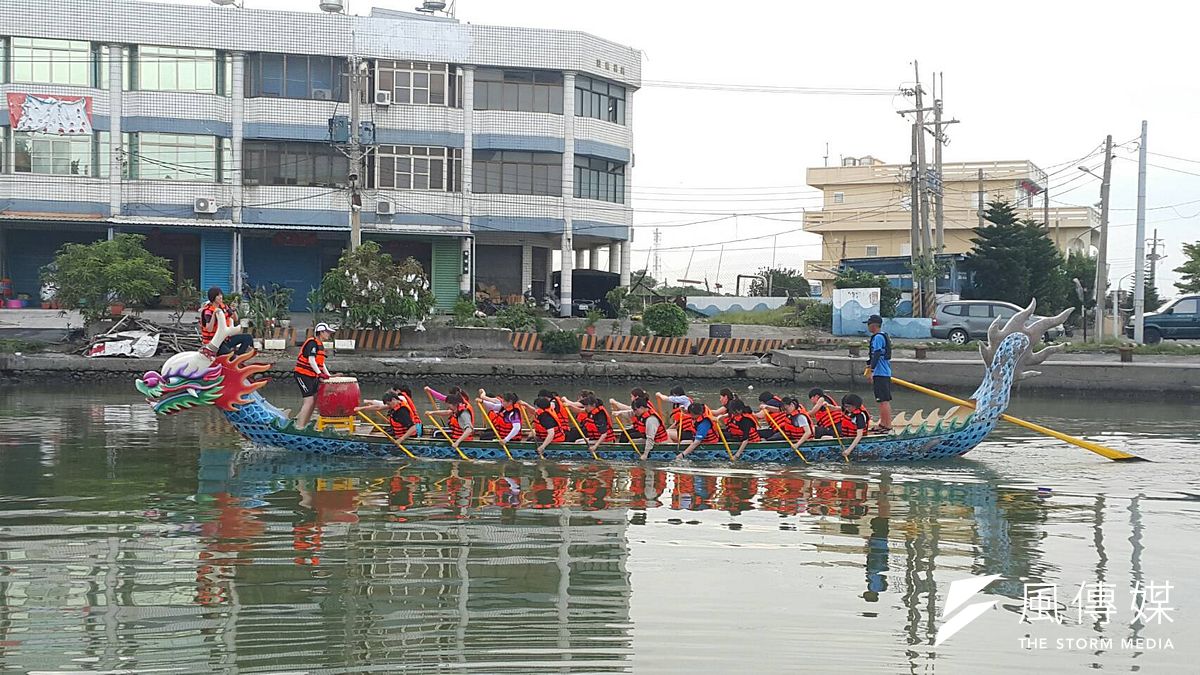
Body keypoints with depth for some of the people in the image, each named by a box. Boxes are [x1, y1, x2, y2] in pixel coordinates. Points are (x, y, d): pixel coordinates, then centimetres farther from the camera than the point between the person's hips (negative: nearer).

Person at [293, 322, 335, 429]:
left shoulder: (321, 345, 16)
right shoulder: (312, 343, -14)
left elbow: (321, 363, 18)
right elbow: (311, 361, -23)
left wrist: (328, 375, 11)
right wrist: (320, 373, -31)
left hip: (313, 376, 10)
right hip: (303, 375, -10)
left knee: (315, 400, 10)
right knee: (309, 400, -14)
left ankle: (304, 423, 20)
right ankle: (299, 427, -12)